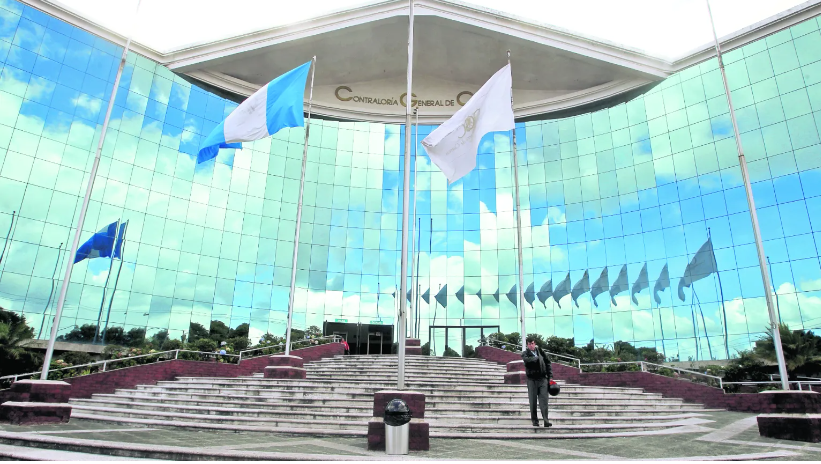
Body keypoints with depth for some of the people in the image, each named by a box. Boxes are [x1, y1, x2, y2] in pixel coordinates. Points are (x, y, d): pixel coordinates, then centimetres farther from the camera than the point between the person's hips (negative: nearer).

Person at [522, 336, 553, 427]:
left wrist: (550, 376, 7)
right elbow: (527, 360, -23)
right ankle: (534, 420, 15)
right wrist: (536, 358, -11)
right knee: (533, 401, 4)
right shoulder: (525, 353, 1)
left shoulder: (540, 351, 9)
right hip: (532, 379, -1)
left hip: (543, 379, 1)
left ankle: (546, 420, -5)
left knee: (544, 400, -5)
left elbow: (547, 363, 13)